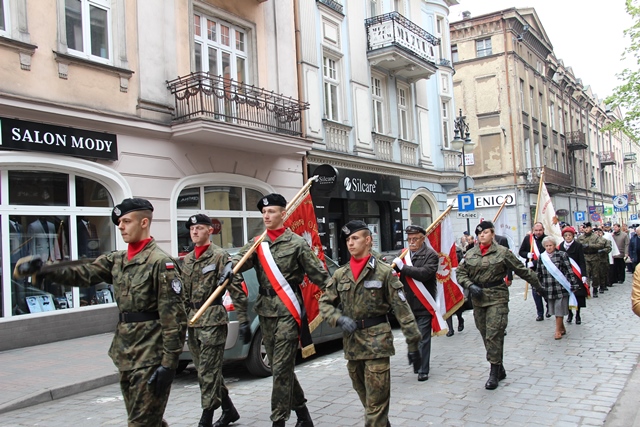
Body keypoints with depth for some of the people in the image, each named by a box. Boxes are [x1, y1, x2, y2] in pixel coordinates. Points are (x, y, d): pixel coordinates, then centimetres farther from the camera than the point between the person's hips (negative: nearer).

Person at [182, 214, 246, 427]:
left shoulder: (219, 256, -6)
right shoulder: (187, 260, 15)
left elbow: (236, 288, -12)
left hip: (213, 321, -7)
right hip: (193, 322, 8)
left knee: (208, 372, -5)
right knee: (204, 371, 13)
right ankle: (229, 410, 28)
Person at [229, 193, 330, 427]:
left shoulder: (296, 243, -4)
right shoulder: (257, 244, 10)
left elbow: (319, 275, -3)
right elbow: (236, 264, -3)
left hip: (288, 310, -6)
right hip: (266, 311, 6)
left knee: (281, 368, -6)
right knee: (278, 366, 14)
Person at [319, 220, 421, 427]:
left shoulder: (384, 272, -6)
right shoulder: (340, 274, 7)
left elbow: (402, 309, -7)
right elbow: (325, 303, 9)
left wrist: (412, 342, -10)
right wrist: (339, 319, -11)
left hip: (377, 340, -5)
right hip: (351, 342, 5)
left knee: (376, 401, -3)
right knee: (365, 398, 18)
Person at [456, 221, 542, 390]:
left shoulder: (502, 252, -2)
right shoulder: (470, 254, 7)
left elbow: (521, 270, 4)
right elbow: (460, 273, 10)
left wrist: (537, 285, 10)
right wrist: (470, 286, -7)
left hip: (497, 298, -4)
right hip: (478, 299, 4)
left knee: (494, 335, -9)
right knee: (486, 336, 9)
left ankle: (494, 373, 0)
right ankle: (500, 369, 24)